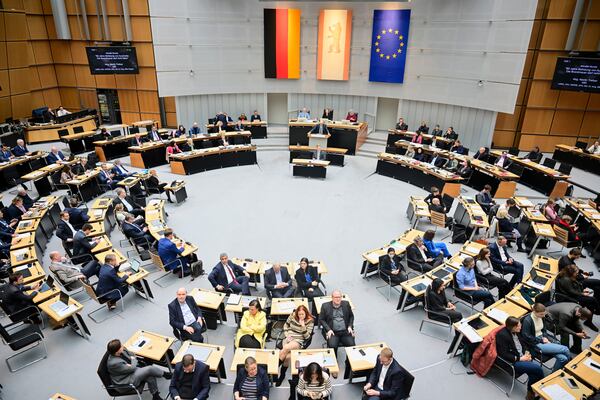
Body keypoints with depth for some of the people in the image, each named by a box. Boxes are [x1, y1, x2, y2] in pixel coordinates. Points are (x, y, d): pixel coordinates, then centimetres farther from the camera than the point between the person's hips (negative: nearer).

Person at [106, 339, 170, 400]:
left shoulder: (122, 350, -9)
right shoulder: (114, 363, -31)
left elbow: (133, 355, 8)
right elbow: (132, 368, -22)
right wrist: (133, 360, -5)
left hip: (132, 371, 8)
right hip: (127, 381, -8)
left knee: (150, 376, -12)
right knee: (150, 369, -18)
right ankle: (165, 374, 6)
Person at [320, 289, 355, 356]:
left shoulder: (346, 304, 8)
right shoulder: (325, 306, 2)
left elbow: (351, 316, 19)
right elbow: (321, 319, 4)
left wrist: (350, 326, 3)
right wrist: (328, 329, -8)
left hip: (345, 331, 2)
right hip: (332, 332, -2)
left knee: (352, 345, -21)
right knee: (332, 346, -28)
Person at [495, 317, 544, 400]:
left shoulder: (516, 332, 3)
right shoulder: (502, 335, -21)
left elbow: (523, 344, 18)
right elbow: (504, 355, -19)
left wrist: (526, 353, -2)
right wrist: (520, 358, -19)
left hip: (522, 357, 8)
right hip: (512, 362, -8)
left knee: (536, 369, -18)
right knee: (537, 368, -19)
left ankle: (531, 393, 1)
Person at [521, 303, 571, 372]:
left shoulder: (541, 317, 4)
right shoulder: (527, 320, -19)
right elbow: (526, 337, -17)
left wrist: (545, 338, -1)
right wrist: (541, 340, -15)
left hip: (543, 339, 7)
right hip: (535, 344, -7)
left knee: (563, 358, -15)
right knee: (565, 349, -16)